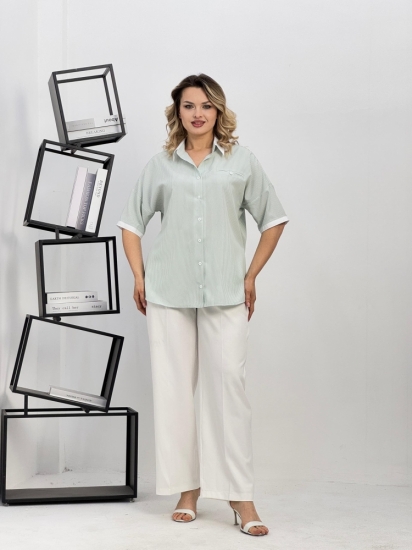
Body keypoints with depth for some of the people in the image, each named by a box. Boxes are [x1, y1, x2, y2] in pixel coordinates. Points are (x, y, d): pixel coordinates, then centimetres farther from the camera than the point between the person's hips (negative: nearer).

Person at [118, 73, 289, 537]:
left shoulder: (241, 162, 7)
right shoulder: (160, 165, 9)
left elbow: (273, 219, 11)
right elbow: (131, 222, 15)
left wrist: (252, 275, 6)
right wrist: (139, 276, 7)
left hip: (225, 292, -1)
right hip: (168, 291, 2)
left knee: (228, 385, -6)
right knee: (174, 388, 3)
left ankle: (240, 496, 0)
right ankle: (187, 489, 15)